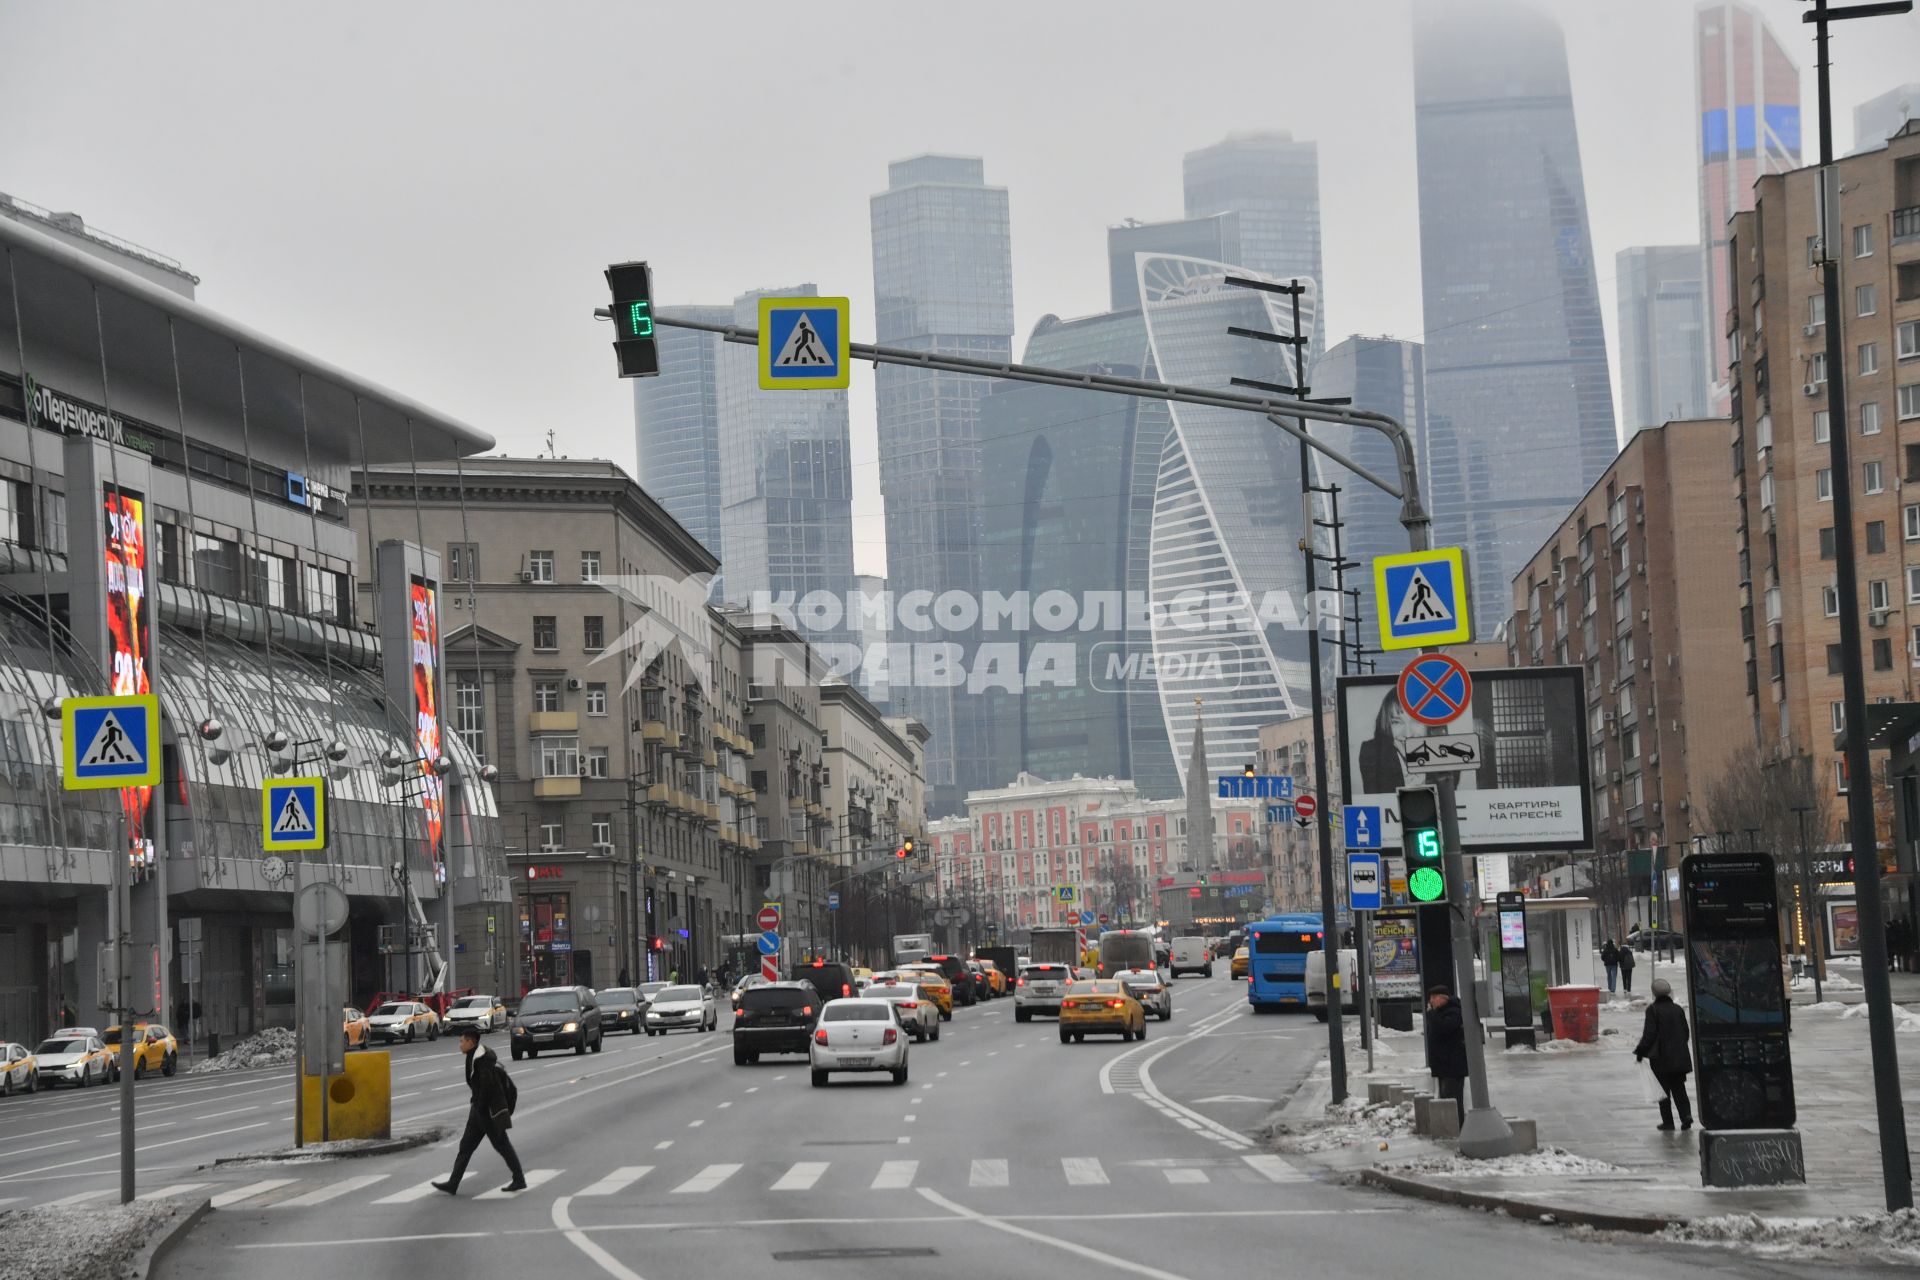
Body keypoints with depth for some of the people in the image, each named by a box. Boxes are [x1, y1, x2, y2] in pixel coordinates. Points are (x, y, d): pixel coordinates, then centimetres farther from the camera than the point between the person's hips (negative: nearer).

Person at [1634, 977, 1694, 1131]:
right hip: (1679, 1058, 4)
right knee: (1679, 1088, 13)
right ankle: (1686, 1115, -2)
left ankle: (1668, 1122, 6)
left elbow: (1649, 1035, -15)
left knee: (1663, 1090, 5)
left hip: (1660, 1058, -4)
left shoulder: (1653, 1010, -13)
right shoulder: (1677, 1009, 3)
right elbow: (1685, 1032, 10)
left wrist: (1639, 1053, -8)